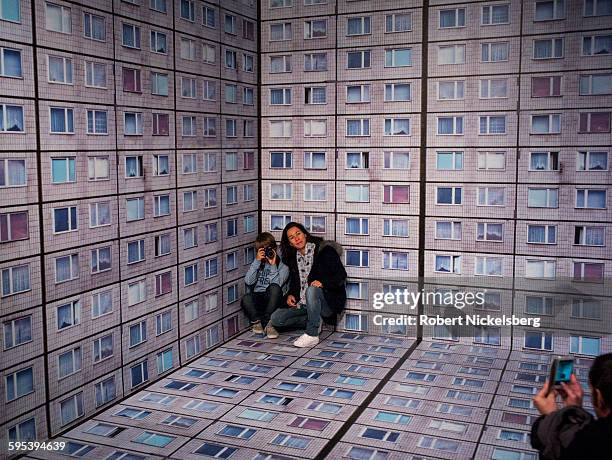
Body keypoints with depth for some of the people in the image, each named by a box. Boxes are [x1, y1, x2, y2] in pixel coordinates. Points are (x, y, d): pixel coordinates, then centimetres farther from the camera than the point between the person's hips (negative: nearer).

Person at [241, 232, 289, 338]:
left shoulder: (283, 266, 4)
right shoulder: (256, 264, 14)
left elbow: (275, 284, -14)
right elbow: (248, 282, -6)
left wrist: (273, 265, -14)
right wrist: (257, 261, -9)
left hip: (272, 301, -1)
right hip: (256, 299, 2)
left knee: (274, 288, -35)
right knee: (246, 298, -33)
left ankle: (266, 323, -24)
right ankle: (257, 321, -7)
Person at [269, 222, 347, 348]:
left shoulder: (325, 250, -7)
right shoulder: (293, 258, 11)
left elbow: (341, 275, -12)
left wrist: (322, 282, -28)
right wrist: (291, 295, 0)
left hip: (329, 302, -6)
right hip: (303, 304, 6)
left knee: (311, 290, -38)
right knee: (275, 318, -10)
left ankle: (312, 335, -26)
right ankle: (314, 322, 4)